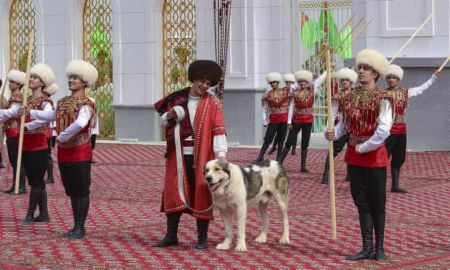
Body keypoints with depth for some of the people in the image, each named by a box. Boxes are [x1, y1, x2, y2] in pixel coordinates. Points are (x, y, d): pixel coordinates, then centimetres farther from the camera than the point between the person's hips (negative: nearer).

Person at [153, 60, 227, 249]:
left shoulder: (212, 104, -1)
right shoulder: (177, 99, 9)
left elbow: (218, 130, -9)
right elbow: (164, 123, 18)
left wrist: (221, 155, -20)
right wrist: (169, 116, -6)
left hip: (201, 156, -3)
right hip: (178, 155, 3)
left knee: (201, 194, 0)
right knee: (174, 193, 4)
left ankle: (202, 237, 8)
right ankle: (171, 235, 12)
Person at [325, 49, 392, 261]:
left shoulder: (382, 99, -13)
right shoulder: (349, 97, 5)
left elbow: (383, 131, -21)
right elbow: (344, 123, 13)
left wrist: (364, 148, -16)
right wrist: (334, 133, -8)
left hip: (374, 156, -5)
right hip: (354, 156, 5)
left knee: (377, 204, 5)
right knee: (362, 203, 10)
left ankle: (379, 248, 16)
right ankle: (367, 248, 16)